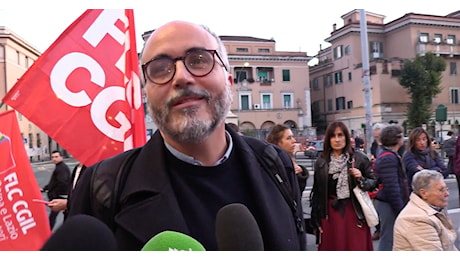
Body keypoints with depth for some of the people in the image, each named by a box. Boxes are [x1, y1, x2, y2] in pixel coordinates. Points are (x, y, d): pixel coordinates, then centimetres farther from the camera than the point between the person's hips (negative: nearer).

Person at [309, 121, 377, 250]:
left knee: (357, 247, 3)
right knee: (332, 247, 9)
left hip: (355, 212, -1)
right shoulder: (321, 162, 3)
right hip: (330, 214, 2)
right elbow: (316, 193, 6)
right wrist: (316, 221, 6)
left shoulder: (359, 158, -2)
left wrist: (361, 179, -17)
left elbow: (373, 183, 4)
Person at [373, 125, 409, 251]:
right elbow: (391, 187, -25)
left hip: (385, 202, 11)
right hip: (389, 204, -11)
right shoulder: (389, 158, -20)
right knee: (388, 239, -1)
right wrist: (400, 209, -20)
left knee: (386, 238, 21)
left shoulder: (383, 153, 13)